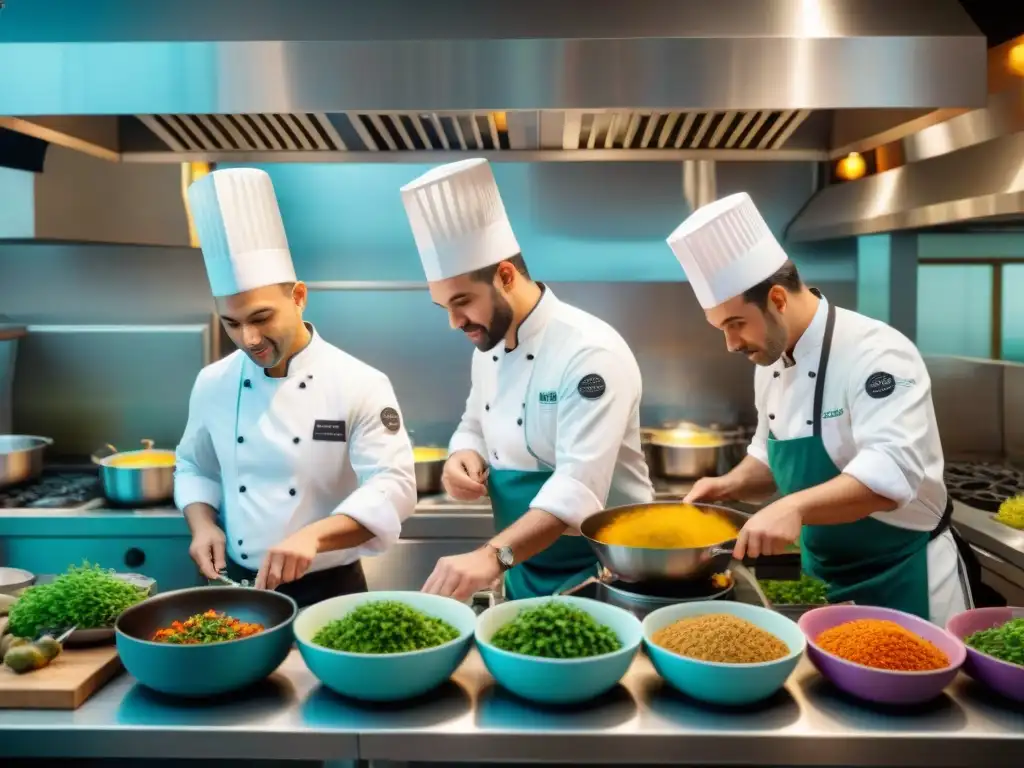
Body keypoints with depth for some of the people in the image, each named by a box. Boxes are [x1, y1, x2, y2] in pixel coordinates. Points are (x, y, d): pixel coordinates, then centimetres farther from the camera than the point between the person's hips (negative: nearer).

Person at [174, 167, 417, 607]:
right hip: (238, 586, 4)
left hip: (329, 591, -3)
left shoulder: (360, 385, -15)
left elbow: (394, 486, -23)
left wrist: (313, 536, -37)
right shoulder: (212, 384, 0)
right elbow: (194, 468, 14)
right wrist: (202, 524, -6)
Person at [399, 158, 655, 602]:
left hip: (596, 573, -7)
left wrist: (491, 556, -43)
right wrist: (466, 458, -9)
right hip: (524, 569, 7)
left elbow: (579, 486, -32)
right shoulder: (488, 349, 2)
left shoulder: (591, 352, -24)